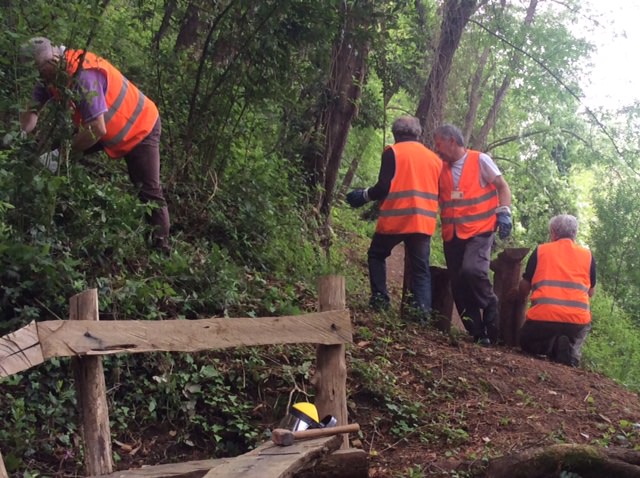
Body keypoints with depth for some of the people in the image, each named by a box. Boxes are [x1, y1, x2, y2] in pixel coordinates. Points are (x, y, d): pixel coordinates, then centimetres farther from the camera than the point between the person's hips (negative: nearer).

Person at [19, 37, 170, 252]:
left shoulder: (84, 76, -37)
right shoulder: (51, 74, -11)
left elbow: (97, 130, -40)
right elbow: (31, 109, -8)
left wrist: (61, 153, -35)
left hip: (141, 128, -8)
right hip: (107, 128, 8)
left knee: (148, 191, -9)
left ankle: (162, 245, -2)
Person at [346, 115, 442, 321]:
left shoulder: (393, 152, -3)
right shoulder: (434, 158, 14)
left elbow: (384, 187, -9)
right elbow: (437, 192, 18)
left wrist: (364, 195, 7)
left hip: (396, 218, -4)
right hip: (424, 221, 4)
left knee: (376, 255, 17)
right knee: (420, 268, 7)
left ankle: (380, 299, 8)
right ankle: (422, 310, -6)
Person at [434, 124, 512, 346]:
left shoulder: (480, 160, -3)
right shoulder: (441, 169, 11)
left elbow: (503, 187, -1)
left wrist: (503, 213, -12)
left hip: (479, 231, -6)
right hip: (452, 235, 6)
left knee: (472, 270, -28)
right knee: (458, 286, 3)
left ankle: (492, 315, -4)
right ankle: (478, 333, 11)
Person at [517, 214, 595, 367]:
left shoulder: (540, 250, 8)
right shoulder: (587, 255, 12)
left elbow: (524, 288, 15)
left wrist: (521, 297, 37)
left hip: (543, 317, -1)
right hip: (578, 319, 1)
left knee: (527, 342, 26)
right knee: (573, 345, 29)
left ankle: (553, 346, -6)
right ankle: (571, 350, -7)